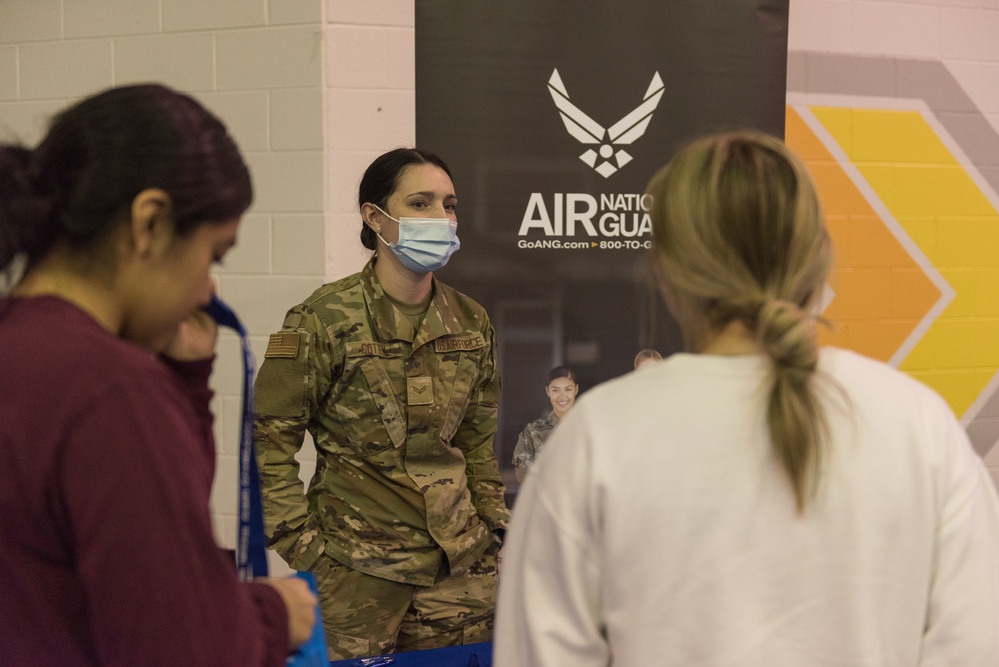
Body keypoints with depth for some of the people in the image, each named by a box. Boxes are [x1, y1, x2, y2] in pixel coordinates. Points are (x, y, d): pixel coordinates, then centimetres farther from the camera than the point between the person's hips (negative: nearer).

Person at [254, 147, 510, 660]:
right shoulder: (324, 319, -7)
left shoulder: (471, 322, 9)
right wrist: (303, 545, -9)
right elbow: (269, 441, -6)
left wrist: (492, 520, 12)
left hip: (462, 566, 5)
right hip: (356, 571, -4)